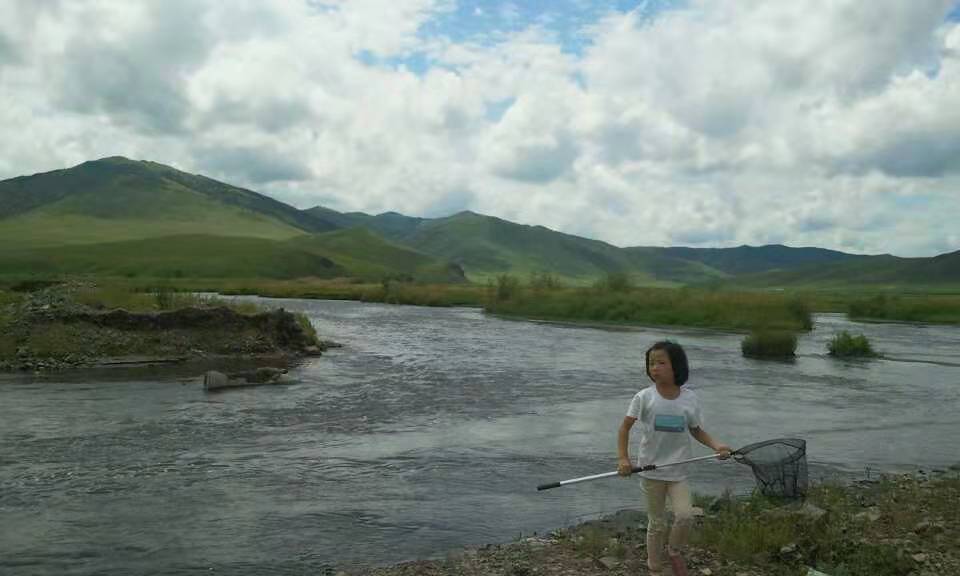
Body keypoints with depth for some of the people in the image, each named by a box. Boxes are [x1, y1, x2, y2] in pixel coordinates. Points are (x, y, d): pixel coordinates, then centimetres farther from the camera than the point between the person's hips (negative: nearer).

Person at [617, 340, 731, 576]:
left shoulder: (690, 398, -5)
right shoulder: (644, 397, -11)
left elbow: (696, 430, 8)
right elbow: (625, 427, -4)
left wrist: (716, 445, -9)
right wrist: (623, 459, -14)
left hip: (678, 470, 1)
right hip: (652, 470, -1)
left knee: (685, 515, -13)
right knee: (657, 523, 7)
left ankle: (675, 552, 17)